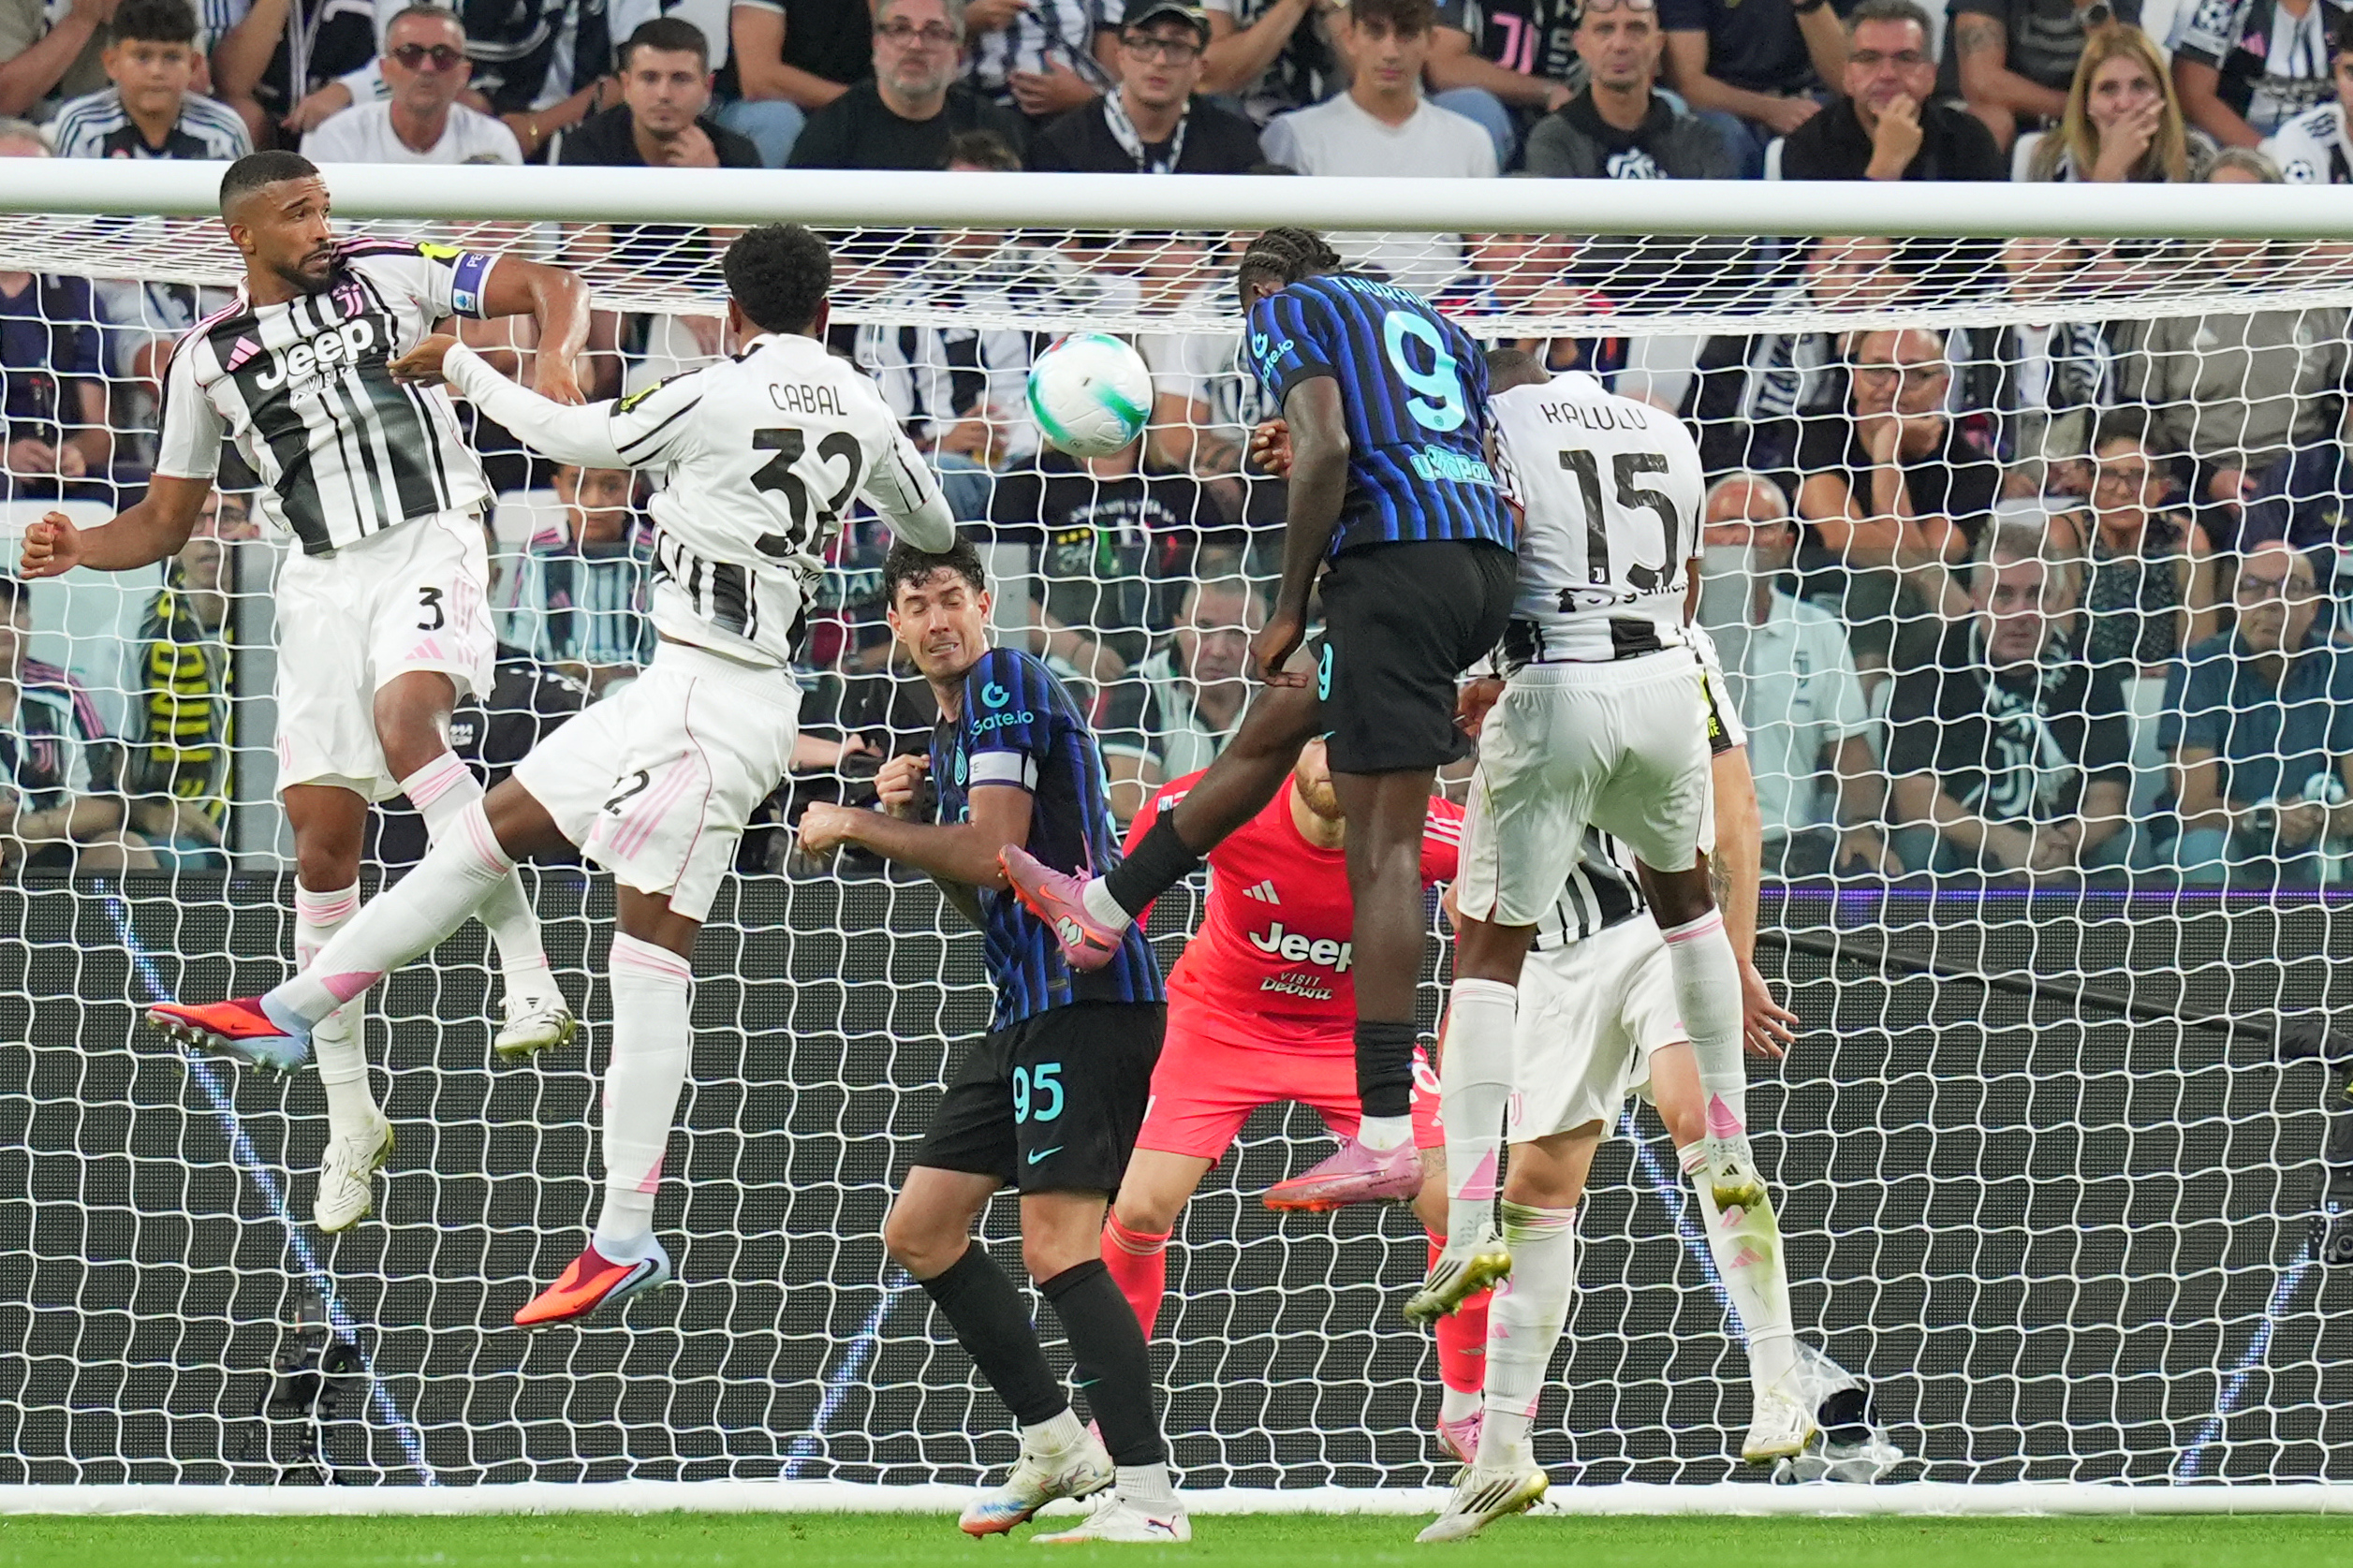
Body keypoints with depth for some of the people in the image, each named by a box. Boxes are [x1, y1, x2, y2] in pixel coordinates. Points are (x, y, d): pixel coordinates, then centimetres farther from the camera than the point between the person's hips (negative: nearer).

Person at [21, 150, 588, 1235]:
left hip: (428, 545, -4)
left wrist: (555, 356, -20)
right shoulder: (208, 358, 10)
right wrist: (79, 548, -4)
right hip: (321, 578, 4)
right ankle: (349, 1119, 10)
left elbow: (547, 286, 2)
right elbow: (166, 520, 17)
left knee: (405, 717, -34)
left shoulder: (386, 275, 3)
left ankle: (529, 977, -33)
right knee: (321, 843, 0)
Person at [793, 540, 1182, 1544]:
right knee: (919, 1231, 14)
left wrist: (853, 826, -9)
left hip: (1087, 998, -11)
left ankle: (1147, 1494, -20)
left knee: (1057, 1246, -18)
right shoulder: (954, 725, 21)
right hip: (1031, 1007, 11)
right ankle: (1055, 1443, 19)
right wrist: (908, 820, 10)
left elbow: (993, 854, -19)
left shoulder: (1005, 684, -9)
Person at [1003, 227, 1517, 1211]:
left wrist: (1291, 609, -5)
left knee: (1383, 849, -9)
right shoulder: (1426, 321, 28)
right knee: (1275, 721, 26)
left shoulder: (1285, 311, 7)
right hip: (1486, 565, 8)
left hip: (1395, 558, -8)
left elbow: (1327, 448, -9)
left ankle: (1386, 1132, -14)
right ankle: (1102, 912, 38)